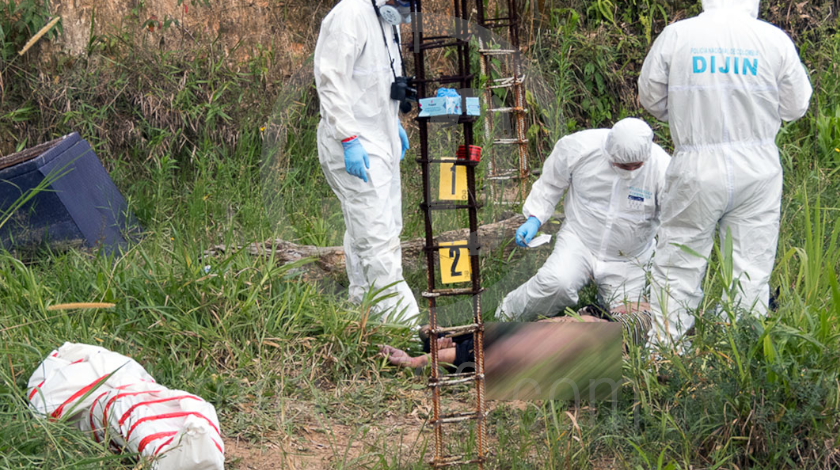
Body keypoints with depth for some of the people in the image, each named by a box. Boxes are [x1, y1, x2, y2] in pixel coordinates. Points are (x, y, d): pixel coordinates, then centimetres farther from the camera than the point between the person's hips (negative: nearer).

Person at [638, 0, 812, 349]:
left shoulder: (675, 35, -5)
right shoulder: (775, 39, -5)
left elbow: (651, 99, 6)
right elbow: (796, 107, 5)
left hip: (696, 168, -1)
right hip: (757, 170, 1)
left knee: (677, 267, 9)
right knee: (752, 271, 9)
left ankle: (663, 347, 11)